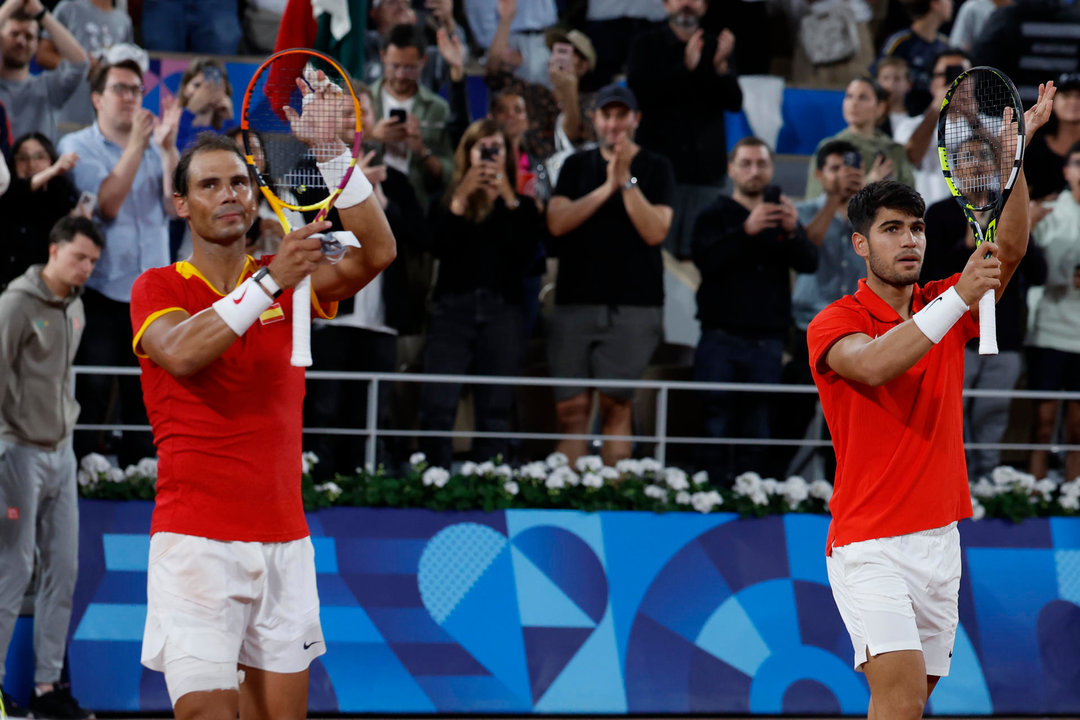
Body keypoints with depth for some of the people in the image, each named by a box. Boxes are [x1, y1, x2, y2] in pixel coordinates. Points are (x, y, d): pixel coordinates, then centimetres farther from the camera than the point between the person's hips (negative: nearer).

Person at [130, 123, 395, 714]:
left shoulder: (290, 279, 12)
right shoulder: (158, 288, 2)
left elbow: (376, 253, -6)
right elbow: (181, 354, -21)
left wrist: (331, 149, -16)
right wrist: (269, 283, -30)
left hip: (284, 542, 4)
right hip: (196, 543, -4)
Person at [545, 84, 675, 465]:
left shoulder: (655, 168, 7)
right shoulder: (576, 166, 14)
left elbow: (655, 231, -6)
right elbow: (556, 223, -1)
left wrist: (627, 180, -12)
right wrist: (607, 187, -8)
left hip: (633, 304, -2)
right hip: (574, 302, 2)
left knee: (616, 404, -6)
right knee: (571, 407, -3)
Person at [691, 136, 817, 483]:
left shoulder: (781, 217, 16)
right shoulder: (715, 216, 9)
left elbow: (809, 263, -1)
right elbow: (706, 259, -11)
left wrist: (793, 231, -22)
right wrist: (746, 230, -26)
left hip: (767, 341, 2)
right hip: (721, 337, -2)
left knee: (758, 433, 0)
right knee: (716, 426, -7)